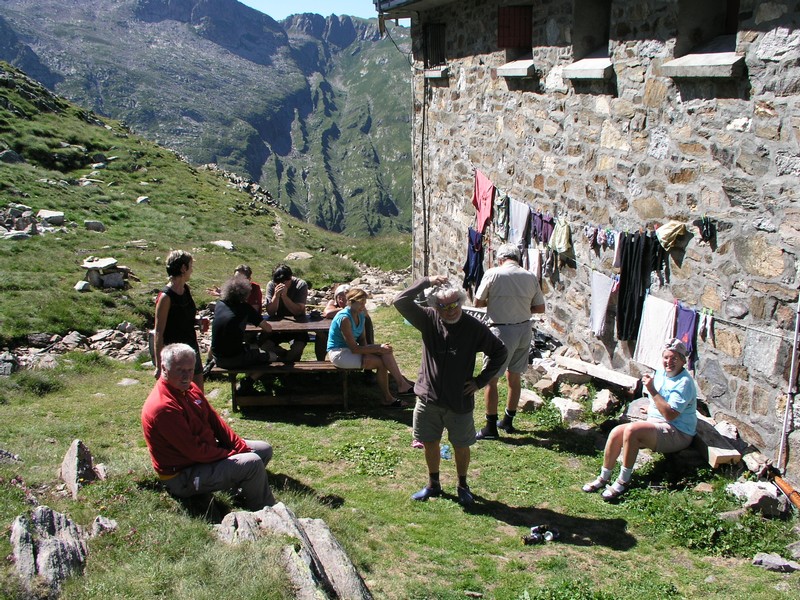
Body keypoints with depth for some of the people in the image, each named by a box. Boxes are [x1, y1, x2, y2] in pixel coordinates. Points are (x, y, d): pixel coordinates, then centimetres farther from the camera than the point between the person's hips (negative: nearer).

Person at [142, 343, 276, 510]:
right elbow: (195, 451, -27)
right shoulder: (162, 408, -29)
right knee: (252, 463, -23)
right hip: (183, 476, -10)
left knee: (264, 449, 11)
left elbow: (215, 421, 6)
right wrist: (231, 455, -17)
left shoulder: (189, 388, 2)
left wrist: (242, 447, -4)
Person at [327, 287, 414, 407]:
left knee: (386, 350, -17)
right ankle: (387, 399, -5)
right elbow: (354, 349, -24)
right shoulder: (344, 318, -24)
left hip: (349, 350, 8)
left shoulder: (361, 315, 2)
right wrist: (378, 349, -21)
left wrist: (366, 353, -12)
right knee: (381, 363, -18)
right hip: (339, 353, -8)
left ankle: (401, 384, -22)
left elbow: (361, 339, 10)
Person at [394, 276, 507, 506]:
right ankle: (433, 485, 39)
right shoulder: (428, 319, -7)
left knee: (461, 447, 14)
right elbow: (400, 301, -17)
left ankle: (463, 486, 38)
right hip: (428, 399, 2)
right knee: (430, 444, 16)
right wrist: (427, 281, -21)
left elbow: (499, 352, -2)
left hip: (460, 401, -2)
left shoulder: (474, 328, -12)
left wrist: (481, 380, -5)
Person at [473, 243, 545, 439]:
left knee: (490, 379, 4)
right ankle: (508, 421, 30)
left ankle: (491, 428, 8)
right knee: (514, 377, 18)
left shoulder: (493, 274, -10)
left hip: (502, 331, -5)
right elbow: (540, 308, 6)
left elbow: (477, 302, -3)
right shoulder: (530, 277, 1)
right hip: (524, 329, 5)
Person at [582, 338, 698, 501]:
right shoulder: (661, 373, 11)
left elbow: (670, 415, -25)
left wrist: (652, 391, -26)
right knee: (616, 432, -14)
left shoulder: (684, 383, -16)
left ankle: (623, 481, -22)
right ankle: (604, 478, -4)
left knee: (631, 430, -31)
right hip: (655, 424, 8)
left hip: (676, 433, -8)